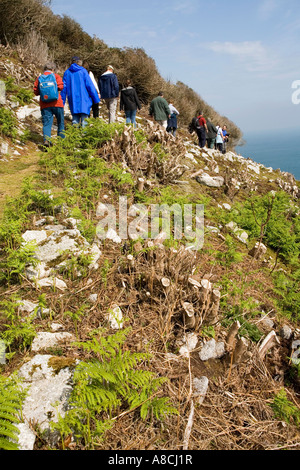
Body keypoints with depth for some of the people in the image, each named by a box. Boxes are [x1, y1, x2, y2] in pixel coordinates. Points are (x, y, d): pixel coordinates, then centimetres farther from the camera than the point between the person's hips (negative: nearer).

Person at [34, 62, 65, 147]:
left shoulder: (39, 78, 12)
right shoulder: (56, 76, 5)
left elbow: (35, 91, 7)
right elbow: (60, 86, -9)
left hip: (44, 104, 2)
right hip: (56, 103, -2)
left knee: (46, 123, -2)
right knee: (61, 122, 12)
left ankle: (46, 139, -22)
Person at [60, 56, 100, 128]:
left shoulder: (67, 72, 8)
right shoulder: (83, 71, -1)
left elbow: (64, 88, 8)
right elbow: (90, 85, -5)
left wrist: (62, 101, 13)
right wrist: (96, 98, -2)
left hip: (72, 99, 4)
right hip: (83, 98, -3)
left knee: (75, 118, 10)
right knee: (84, 118, -2)